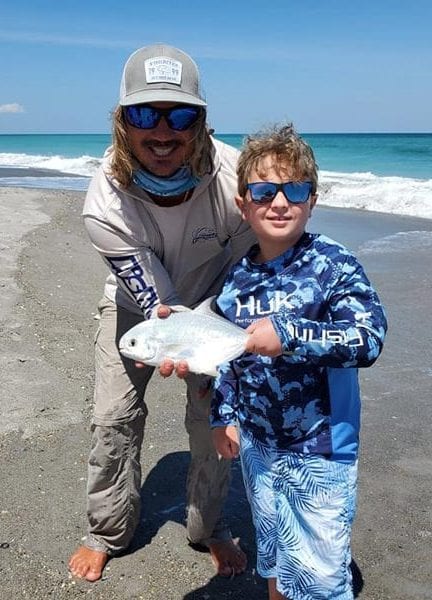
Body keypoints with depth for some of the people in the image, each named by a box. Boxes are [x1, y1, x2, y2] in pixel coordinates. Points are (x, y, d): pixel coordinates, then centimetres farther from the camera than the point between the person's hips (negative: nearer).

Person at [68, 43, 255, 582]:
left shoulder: (235, 180, -34)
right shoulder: (105, 206, -34)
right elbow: (155, 301, -30)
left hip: (212, 302, 0)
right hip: (137, 302, 0)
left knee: (212, 417, 0)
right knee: (113, 418, 1)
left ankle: (209, 529, 26)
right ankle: (107, 532, 26)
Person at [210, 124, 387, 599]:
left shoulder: (332, 264, -17)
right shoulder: (237, 277, 0)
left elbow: (368, 337, -28)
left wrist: (287, 334, -36)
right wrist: (223, 414, 9)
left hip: (320, 449, -5)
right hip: (257, 443, 5)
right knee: (273, 553, 25)